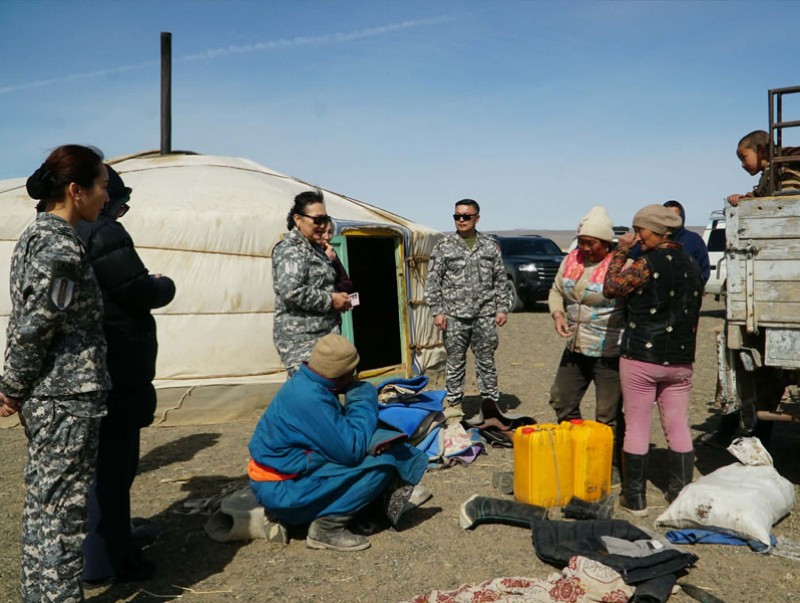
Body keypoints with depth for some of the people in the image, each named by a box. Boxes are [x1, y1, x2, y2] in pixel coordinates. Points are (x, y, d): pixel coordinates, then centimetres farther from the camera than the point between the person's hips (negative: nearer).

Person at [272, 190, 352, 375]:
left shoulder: (314, 248, 18)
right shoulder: (291, 249, -10)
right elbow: (291, 291, -24)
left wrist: (339, 297, 12)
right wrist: (330, 300, -14)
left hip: (323, 335, 9)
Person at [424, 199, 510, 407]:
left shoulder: (490, 246, 8)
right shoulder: (444, 246, 2)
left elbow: (500, 280, 10)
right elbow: (433, 281, 0)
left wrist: (502, 308, 3)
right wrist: (437, 311, -6)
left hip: (485, 316, 2)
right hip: (455, 316, -1)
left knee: (486, 362, 9)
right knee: (455, 363, 5)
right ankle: (453, 405, 14)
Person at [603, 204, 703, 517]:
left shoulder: (649, 263, -13)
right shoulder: (690, 264, 10)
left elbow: (611, 288, -10)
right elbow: (693, 309, 16)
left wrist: (621, 250, -1)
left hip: (641, 357, -6)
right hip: (680, 360, 6)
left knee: (636, 429, 3)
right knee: (678, 429, 11)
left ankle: (635, 498, 10)